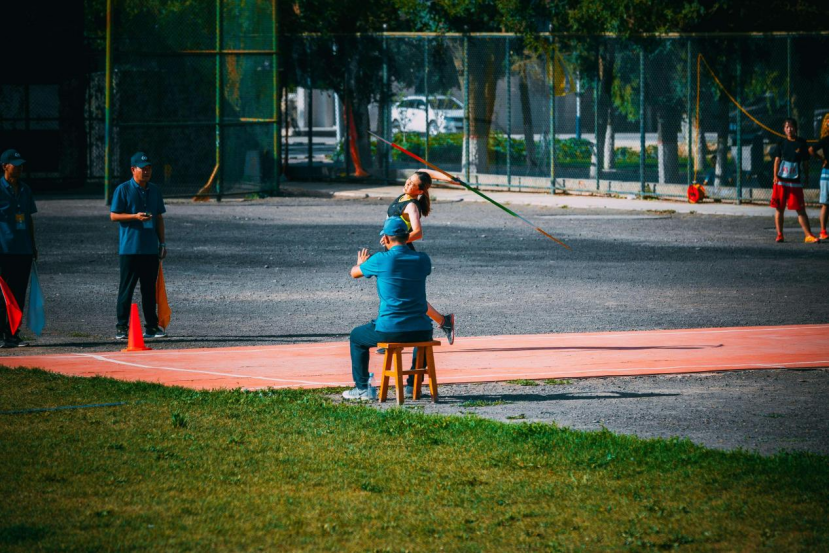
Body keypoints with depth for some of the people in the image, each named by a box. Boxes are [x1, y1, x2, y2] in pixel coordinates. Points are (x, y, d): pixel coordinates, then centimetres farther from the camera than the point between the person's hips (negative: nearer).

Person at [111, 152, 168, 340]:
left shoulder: (154, 190, 13)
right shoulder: (123, 190, -4)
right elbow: (114, 215, -6)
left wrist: (162, 242, 12)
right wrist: (135, 216, -19)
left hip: (150, 248, 5)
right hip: (129, 248, -5)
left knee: (150, 289, 8)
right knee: (126, 289, -3)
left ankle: (151, 326, 13)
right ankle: (122, 326, 0)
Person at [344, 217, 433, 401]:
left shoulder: (381, 260, -9)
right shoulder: (422, 260, 1)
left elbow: (354, 273, 9)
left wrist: (361, 263, 35)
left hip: (389, 330, -3)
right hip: (420, 331, 3)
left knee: (356, 337, 26)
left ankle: (362, 388, 23)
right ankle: (413, 384, 40)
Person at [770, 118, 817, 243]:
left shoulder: (801, 143, 4)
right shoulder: (782, 144, 5)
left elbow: (804, 162, 10)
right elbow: (777, 160, 3)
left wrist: (807, 177, 10)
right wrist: (775, 176, -7)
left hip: (796, 181, -1)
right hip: (781, 181, 1)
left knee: (801, 210, -4)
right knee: (779, 209, 4)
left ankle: (808, 235, -6)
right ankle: (780, 235, 11)